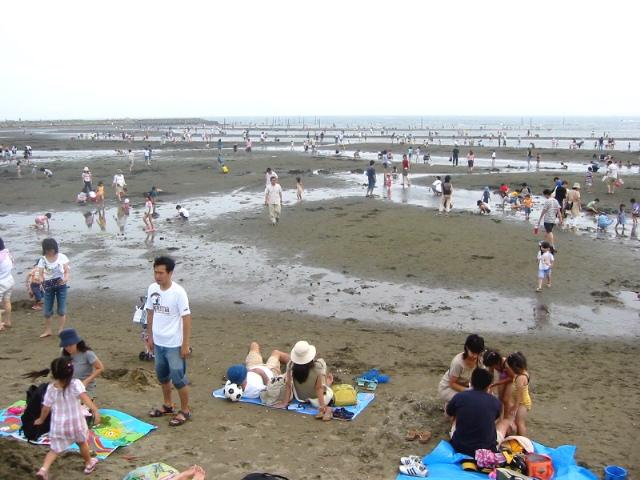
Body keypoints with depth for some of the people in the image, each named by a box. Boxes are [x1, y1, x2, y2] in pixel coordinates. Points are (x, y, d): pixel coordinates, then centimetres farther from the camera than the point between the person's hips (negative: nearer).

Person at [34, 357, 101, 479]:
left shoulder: (51, 388, -10)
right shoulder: (75, 384, -18)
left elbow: (46, 408, -2)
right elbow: (84, 397, -33)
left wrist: (41, 420, 17)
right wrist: (95, 410, -41)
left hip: (58, 425, 1)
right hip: (76, 423, -1)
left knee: (55, 449, 16)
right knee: (82, 443, 24)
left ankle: (43, 469, -4)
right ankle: (89, 464, 42)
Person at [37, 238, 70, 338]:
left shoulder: (62, 257, -7)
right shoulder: (43, 260, -4)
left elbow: (67, 271, -6)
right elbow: (41, 274, -6)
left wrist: (65, 279, -27)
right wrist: (41, 280, -29)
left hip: (61, 285, -1)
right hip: (48, 287, 1)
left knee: (62, 310, 2)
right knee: (47, 311, 6)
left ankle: (61, 331, 11)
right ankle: (47, 330, 20)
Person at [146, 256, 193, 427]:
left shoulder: (178, 292, -20)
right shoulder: (152, 289, -2)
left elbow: (186, 318, -17)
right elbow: (150, 313, 10)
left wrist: (186, 344, -16)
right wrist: (150, 337, 13)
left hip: (174, 344, -6)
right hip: (158, 342, 7)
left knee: (178, 378, 2)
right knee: (162, 375, 21)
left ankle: (185, 411, 19)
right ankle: (167, 405, 40)